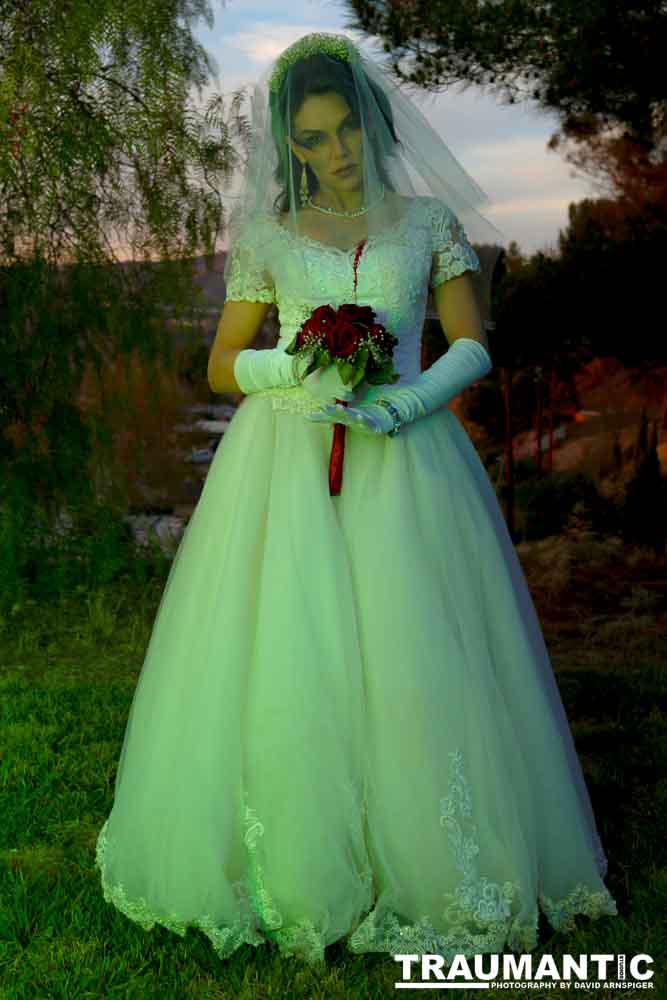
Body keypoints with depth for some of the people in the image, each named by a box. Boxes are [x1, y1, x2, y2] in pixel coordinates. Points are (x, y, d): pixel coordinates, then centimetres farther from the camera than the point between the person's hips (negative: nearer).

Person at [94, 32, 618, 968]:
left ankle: (426, 872, 9)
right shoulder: (265, 234, 11)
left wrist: (401, 405, -14)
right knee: (282, 659, -5)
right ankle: (291, 872, 9)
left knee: (414, 660, -5)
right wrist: (298, 364, -9)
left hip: (403, 459, 0)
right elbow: (222, 365, 11)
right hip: (286, 461, 1)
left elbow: (472, 346, 3)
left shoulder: (429, 219, 10)